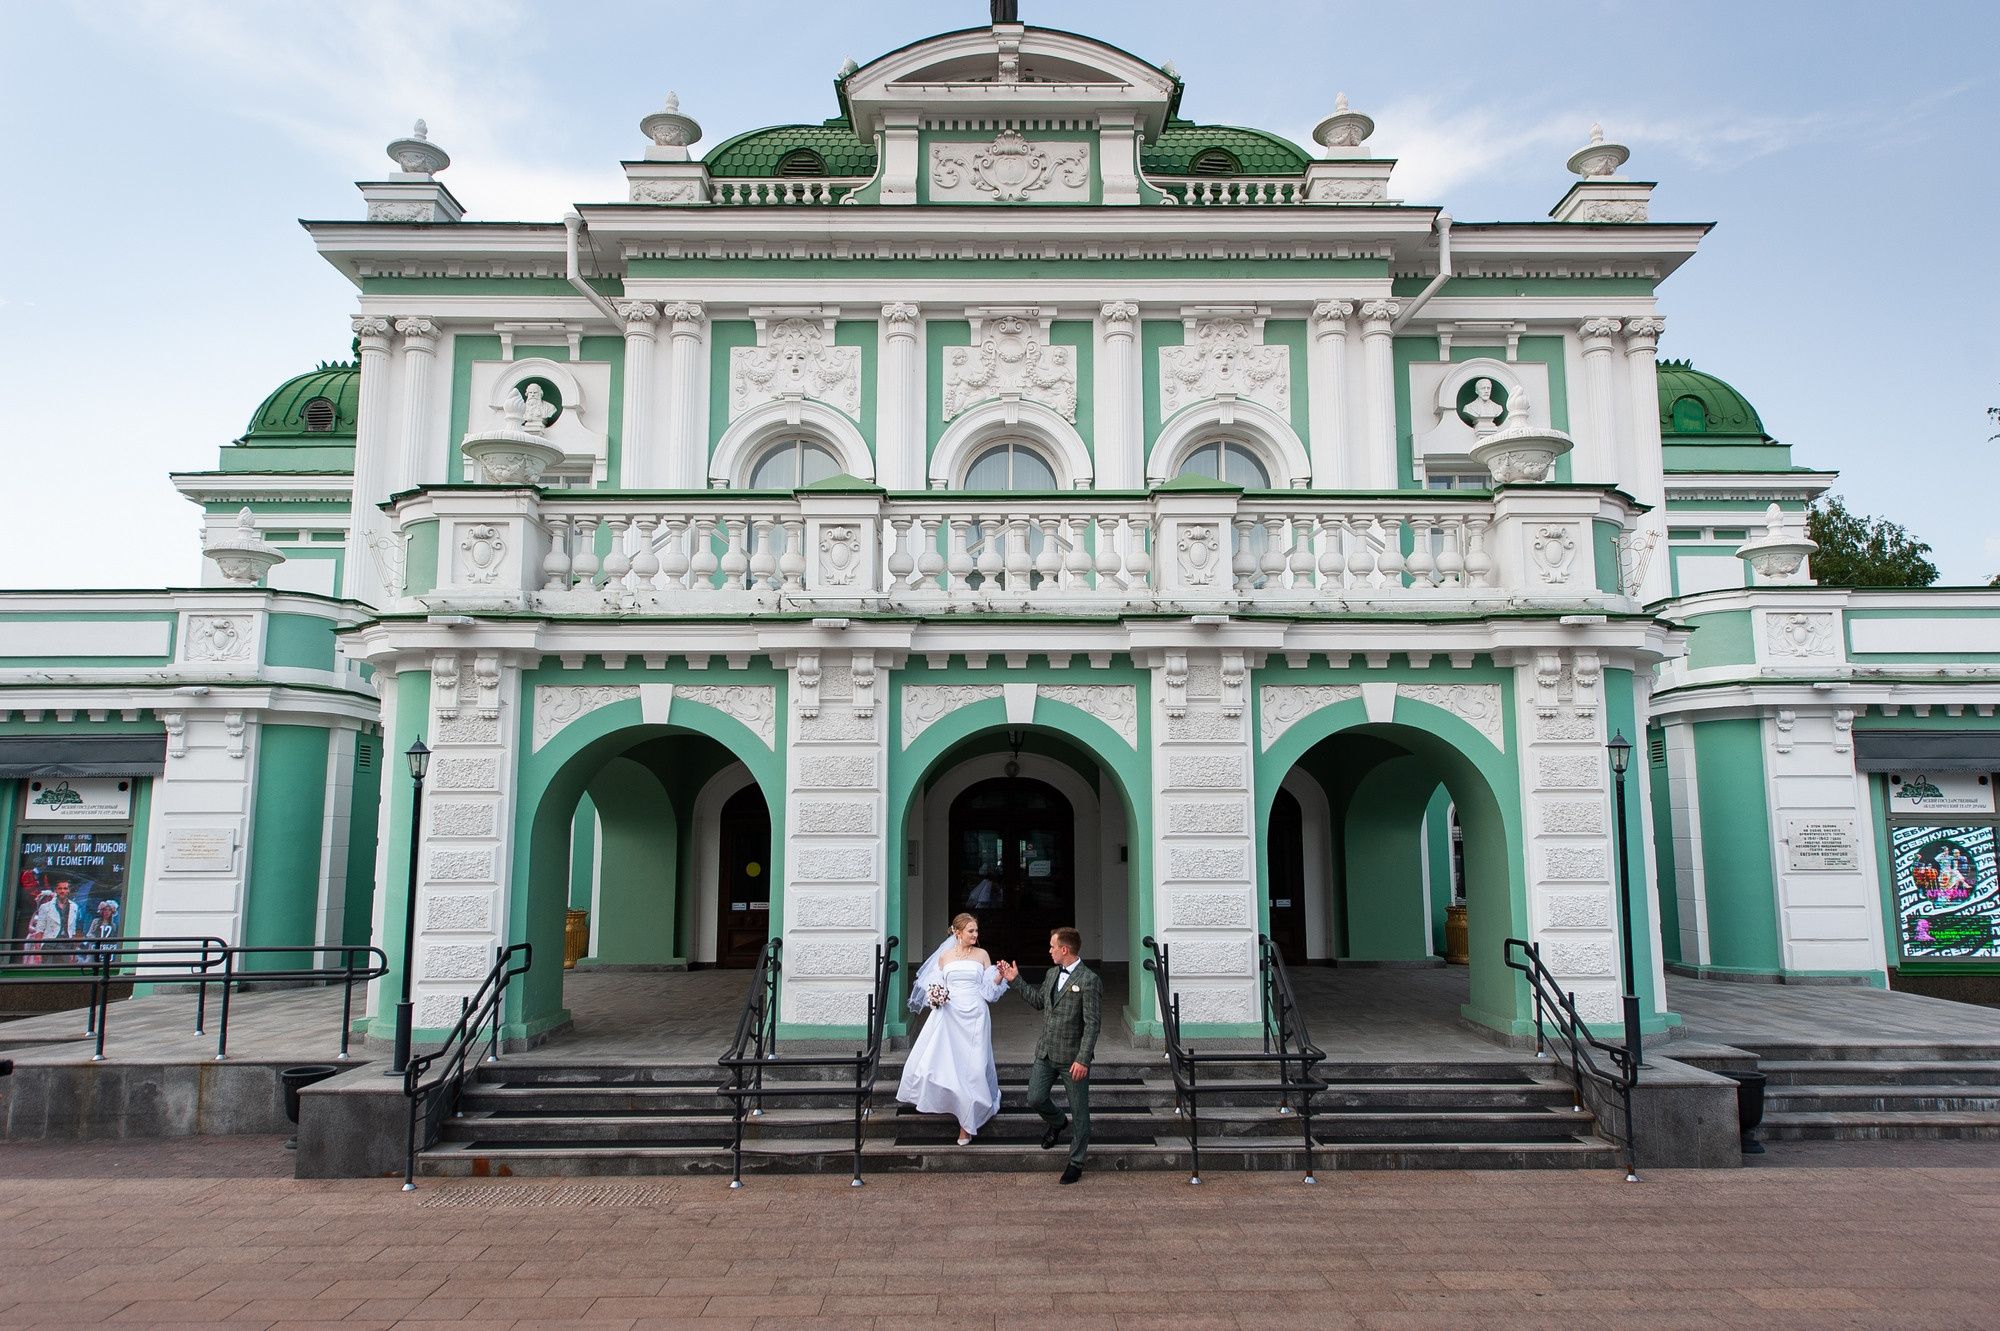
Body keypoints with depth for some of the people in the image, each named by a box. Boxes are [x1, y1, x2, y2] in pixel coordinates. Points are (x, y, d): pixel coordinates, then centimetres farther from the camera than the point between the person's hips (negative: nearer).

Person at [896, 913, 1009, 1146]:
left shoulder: (982, 955, 6)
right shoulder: (944, 956, 8)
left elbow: (989, 988, 5)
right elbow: (936, 985, 13)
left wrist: (1000, 975, -12)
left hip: (974, 1015, -1)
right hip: (949, 1013, 1)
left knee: (971, 1066, -3)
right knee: (937, 1059, -4)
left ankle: (967, 1122, 5)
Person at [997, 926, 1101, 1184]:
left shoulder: (1089, 980, -16)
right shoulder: (1052, 974, 8)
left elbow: (1092, 1024, -18)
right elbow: (1038, 1000, 23)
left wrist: (1082, 1059, -23)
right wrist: (1015, 980, 18)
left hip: (1073, 1058, -7)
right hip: (1046, 1053, 7)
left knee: (1079, 1110, 6)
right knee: (1035, 1099, 8)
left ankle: (1076, 1162, 20)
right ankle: (1057, 1122, 40)